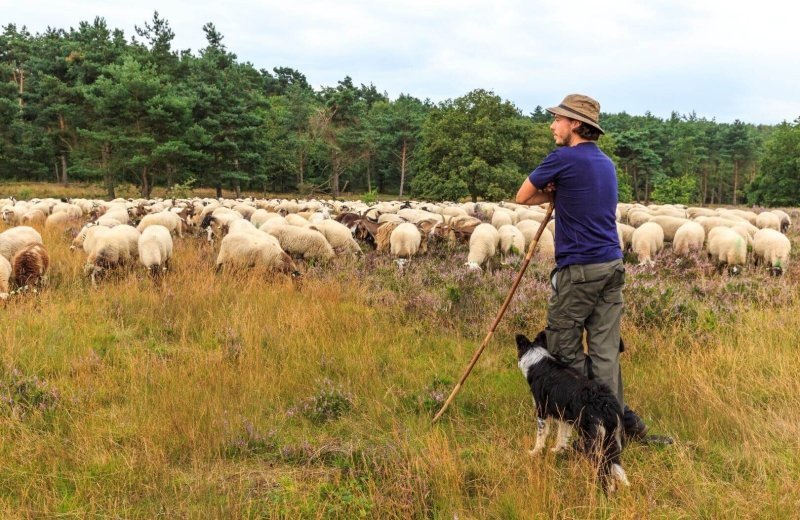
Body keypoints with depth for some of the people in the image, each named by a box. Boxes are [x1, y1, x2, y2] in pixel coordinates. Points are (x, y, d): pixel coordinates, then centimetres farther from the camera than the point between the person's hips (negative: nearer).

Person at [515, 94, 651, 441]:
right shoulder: (606, 163, 15)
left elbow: (523, 197, -1)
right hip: (612, 264, 8)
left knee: (563, 346, 3)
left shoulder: (563, 159, -10)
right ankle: (618, 419, 11)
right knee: (605, 350, 9)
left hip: (580, 269, -8)